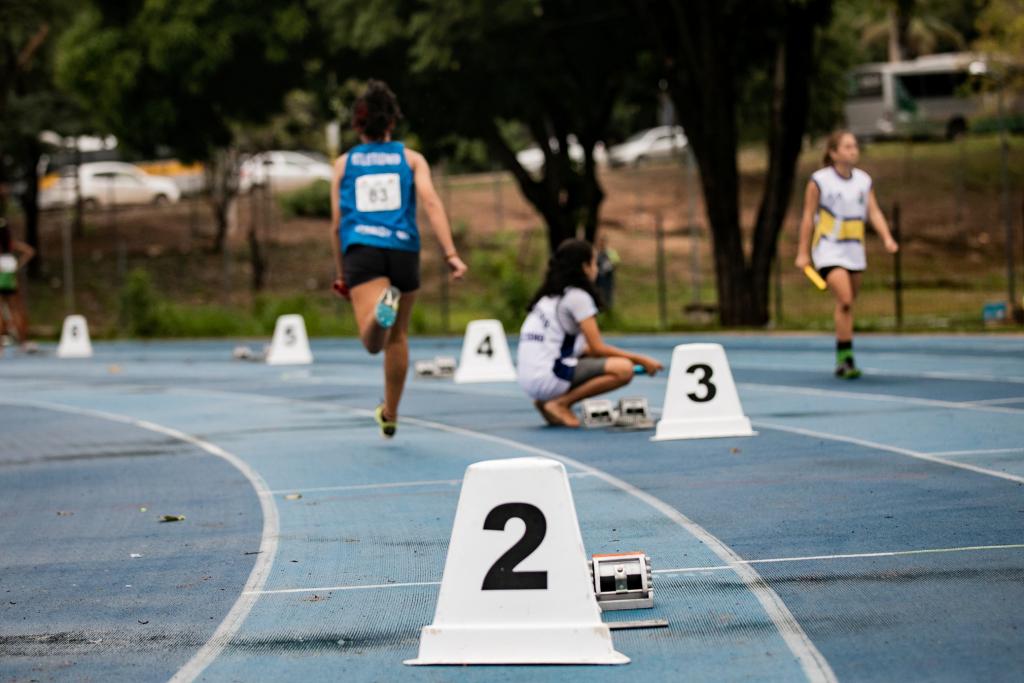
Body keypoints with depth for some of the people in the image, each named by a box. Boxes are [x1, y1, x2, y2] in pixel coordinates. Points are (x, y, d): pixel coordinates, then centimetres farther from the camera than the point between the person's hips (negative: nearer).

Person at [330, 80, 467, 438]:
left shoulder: (344, 164, 16)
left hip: (361, 250, -1)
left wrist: (342, 275, 22)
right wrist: (451, 254, -9)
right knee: (397, 336, 20)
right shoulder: (411, 159, 13)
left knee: (373, 341, -18)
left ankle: (383, 305, -52)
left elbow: (337, 224, 14)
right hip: (404, 249, 1)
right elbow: (431, 203, -2)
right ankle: (390, 415, 30)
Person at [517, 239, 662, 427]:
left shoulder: (549, 297, 21)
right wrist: (640, 360, 0)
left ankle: (548, 401, 10)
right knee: (623, 369, -17)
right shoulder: (578, 296, -6)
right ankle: (560, 403, -12)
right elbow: (598, 348, -8)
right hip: (546, 377, -9)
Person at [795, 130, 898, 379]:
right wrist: (802, 252, -4)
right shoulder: (819, 181, -8)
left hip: (854, 250, 5)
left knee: (847, 305, 10)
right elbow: (808, 217, -4)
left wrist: (887, 238, -14)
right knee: (844, 300, -20)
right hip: (829, 250, -5)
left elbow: (874, 212, 3)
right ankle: (845, 357, -15)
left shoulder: (864, 180, 7)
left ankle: (842, 363, 21)